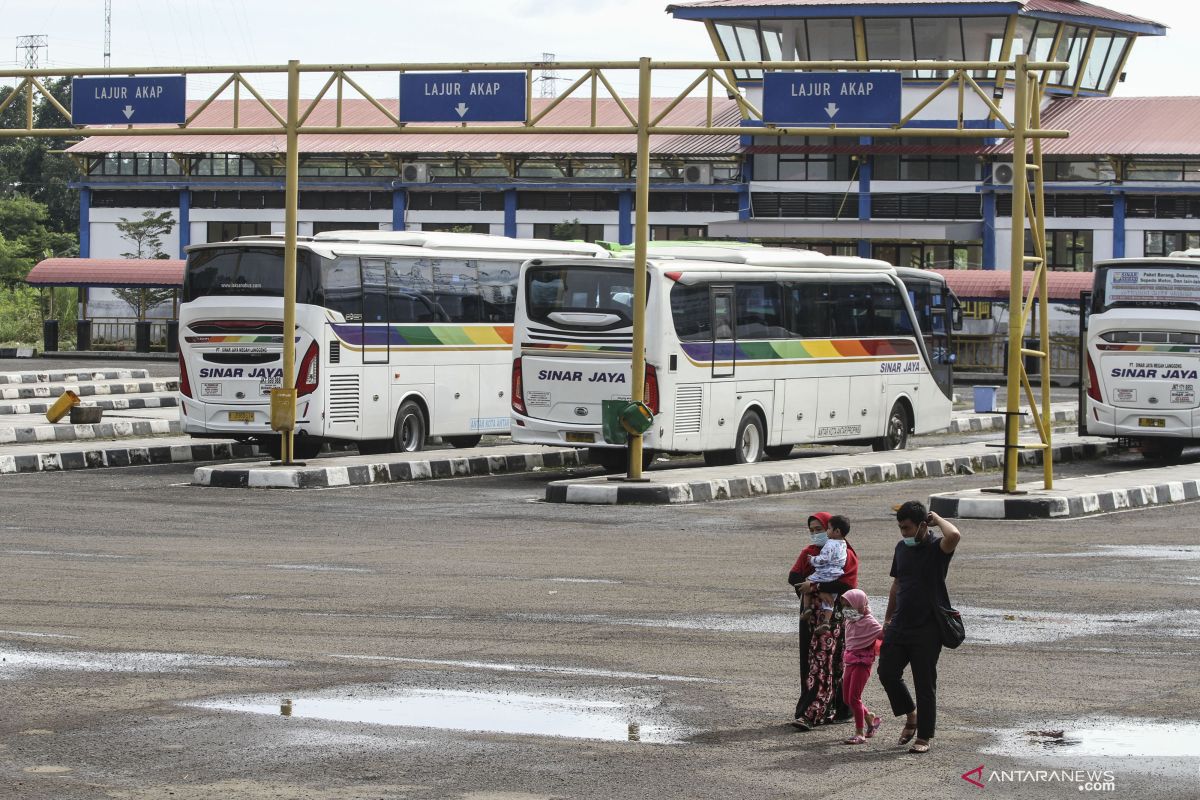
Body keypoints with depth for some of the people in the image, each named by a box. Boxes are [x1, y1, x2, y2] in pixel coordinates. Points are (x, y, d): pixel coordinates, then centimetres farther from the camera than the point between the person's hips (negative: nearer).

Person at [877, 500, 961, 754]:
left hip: (927, 629, -6)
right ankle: (911, 716, 24)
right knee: (887, 672, 2)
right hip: (899, 626, 6)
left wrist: (936, 519, -17)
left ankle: (924, 736, 10)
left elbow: (954, 536, -35)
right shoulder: (902, 548, 9)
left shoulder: (937, 548, -11)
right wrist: (888, 618, 19)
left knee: (925, 683, 1)